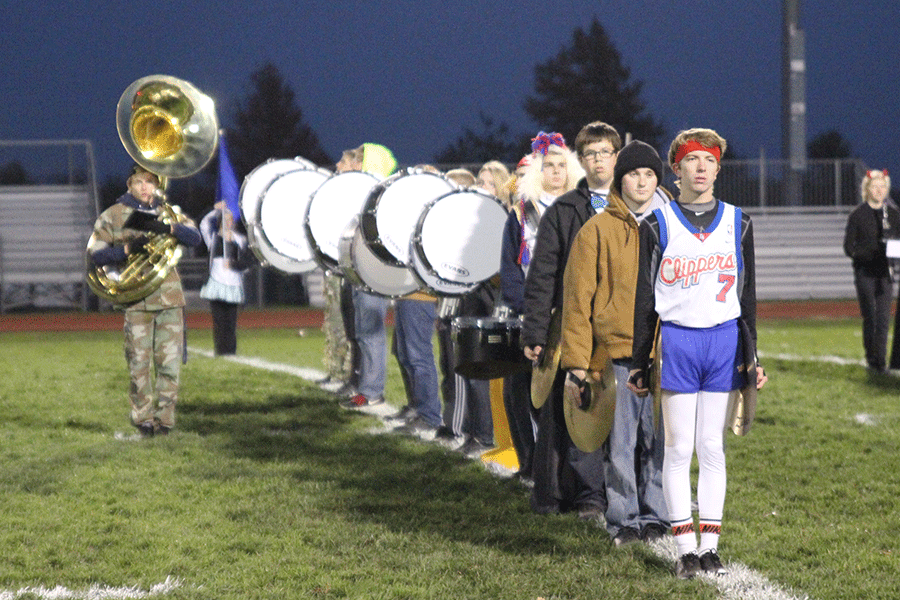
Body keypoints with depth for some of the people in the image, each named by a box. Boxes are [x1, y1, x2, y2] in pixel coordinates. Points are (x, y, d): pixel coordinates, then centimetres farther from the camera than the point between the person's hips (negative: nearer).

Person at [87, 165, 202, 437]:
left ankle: (164, 417, 5)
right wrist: (127, 249, -16)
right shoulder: (113, 215, 8)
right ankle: (143, 419, 6)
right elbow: (95, 253, 0)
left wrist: (167, 228, -18)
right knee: (139, 362, -3)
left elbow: (195, 238, 0)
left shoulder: (169, 212, 15)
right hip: (136, 299, -2)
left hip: (169, 295, 2)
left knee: (170, 360, -3)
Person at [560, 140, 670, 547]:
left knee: (659, 440, 4)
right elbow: (578, 298, 1)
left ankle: (654, 516, 15)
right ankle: (624, 519, 10)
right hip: (616, 353, -2)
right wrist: (577, 363, -4)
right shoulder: (597, 230, 2)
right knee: (620, 442, 0)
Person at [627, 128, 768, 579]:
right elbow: (645, 298, 4)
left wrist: (751, 357, 10)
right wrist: (639, 363, 3)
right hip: (677, 341, -2)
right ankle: (686, 547, 3)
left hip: (725, 341, 2)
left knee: (713, 448, 5)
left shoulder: (737, 223, 9)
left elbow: (748, 294, 13)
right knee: (679, 449, -2)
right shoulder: (658, 225, 2)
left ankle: (710, 545, 10)